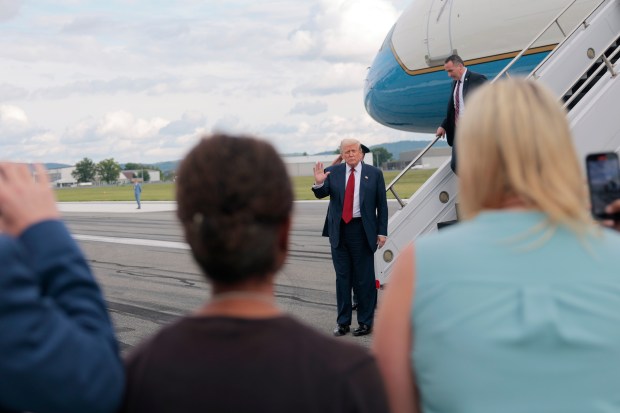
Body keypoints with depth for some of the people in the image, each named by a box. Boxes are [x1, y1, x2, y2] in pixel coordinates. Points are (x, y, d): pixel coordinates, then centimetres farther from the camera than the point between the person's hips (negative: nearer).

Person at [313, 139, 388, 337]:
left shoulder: (374, 174, 2)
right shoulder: (333, 172, 6)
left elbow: (382, 205, 3)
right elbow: (321, 194, -3)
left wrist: (382, 232, -3)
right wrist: (319, 183, -25)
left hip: (362, 231, -2)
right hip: (339, 231, 2)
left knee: (364, 278, 2)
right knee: (342, 277, 8)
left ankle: (366, 322, 11)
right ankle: (343, 322, 16)